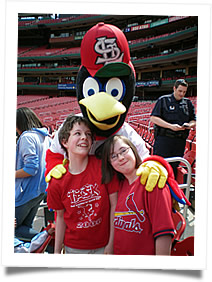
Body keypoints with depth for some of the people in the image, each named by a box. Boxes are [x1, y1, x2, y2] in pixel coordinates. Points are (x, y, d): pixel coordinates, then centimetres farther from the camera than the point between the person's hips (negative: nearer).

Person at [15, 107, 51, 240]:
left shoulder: (27, 137, -18)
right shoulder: (45, 136, 9)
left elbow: (31, 169, -25)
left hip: (27, 192, -9)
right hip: (42, 189, 9)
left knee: (14, 227, 3)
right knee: (26, 226, 19)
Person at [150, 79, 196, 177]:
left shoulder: (188, 103, 15)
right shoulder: (163, 100, 2)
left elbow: (194, 121, 18)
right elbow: (153, 118, -6)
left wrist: (189, 125, -8)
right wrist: (170, 126, -16)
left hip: (180, 141, 4)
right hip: (163, 139, -4)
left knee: (174, 168, 9)